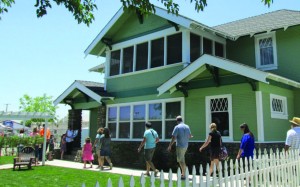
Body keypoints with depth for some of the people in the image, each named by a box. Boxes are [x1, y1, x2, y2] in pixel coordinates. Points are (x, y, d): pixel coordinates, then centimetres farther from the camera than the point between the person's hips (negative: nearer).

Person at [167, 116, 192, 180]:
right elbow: (190, 136, 17)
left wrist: (170, 146, -8)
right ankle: (183, 173, 24)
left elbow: (173, 137, -16)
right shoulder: (187, 126, 6)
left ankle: (183, 175, 0)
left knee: (181, 160, -1)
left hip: (180, 146, -7)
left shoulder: (177, 127, -13)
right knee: (182, 159, 20)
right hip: (186, 145, 7)